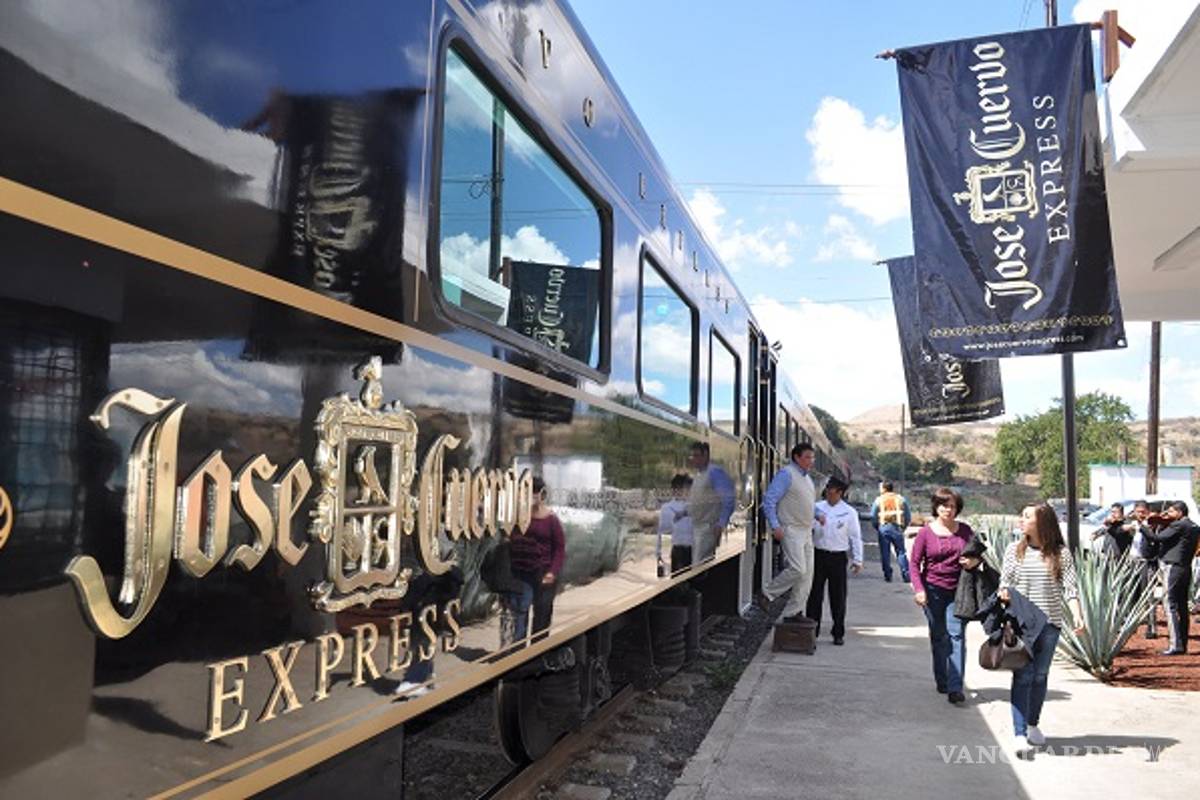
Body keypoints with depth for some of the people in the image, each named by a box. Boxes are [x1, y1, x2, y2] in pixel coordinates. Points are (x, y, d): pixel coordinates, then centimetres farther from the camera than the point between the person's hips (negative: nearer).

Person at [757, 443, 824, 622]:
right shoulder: (786, 474, -9)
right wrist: (775, 526, -22)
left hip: (806, 531, 9)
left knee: (807, 574, 5)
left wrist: (817, 514, 10)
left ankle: (792, 613, 11)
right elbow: (769, 500, -15)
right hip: (790, 530, -9)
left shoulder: (807, 478, 19)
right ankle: (766, 595, -2)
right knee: (797, 569, -19)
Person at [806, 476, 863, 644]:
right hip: (818, 555, 1)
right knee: (814, 594, 4)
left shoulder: (849, 512, 3)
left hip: (838, 557, -1)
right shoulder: (816, 508, 6)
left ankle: (839, 633, 16)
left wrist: (857, 560, 1)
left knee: (838, 596, 4)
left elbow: (855, 537, 4)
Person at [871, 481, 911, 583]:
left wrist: (878, 527, 12)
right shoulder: (901, 499, 6)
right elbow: (908, 516, 6)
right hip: (897, 528, 1)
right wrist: (903, 527, 17)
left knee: (885, 553, 5)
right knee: (901, 552, 6)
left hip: (883, 528, -1)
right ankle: (906, 575, 0)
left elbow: (873, 516, -2)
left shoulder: (879, 500, -1)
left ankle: (887, 575, 5)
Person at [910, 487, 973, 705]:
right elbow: (914, 563, -1)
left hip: (958, 591, 1)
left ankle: (955, 688, -8)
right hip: (933, 589, -1)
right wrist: (919, 589, -12)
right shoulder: (926, 532, -1)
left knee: (956, 635, -8)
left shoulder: (965, 530, 5)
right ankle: (941, 681, 24)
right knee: (938, 637, 9)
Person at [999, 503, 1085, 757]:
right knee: (1022, 676, -6)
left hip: (1050, 623, 1)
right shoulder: (1014, 550, 4)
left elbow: (1070, 587, -4)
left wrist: (1077, 615, -17)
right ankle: (1020, 735, -7)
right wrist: (1004, 593, -14)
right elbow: (1005, 581, 8)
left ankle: (1032, 725, 30)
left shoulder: (1060, 553, 0)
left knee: (1040, 676, 12)